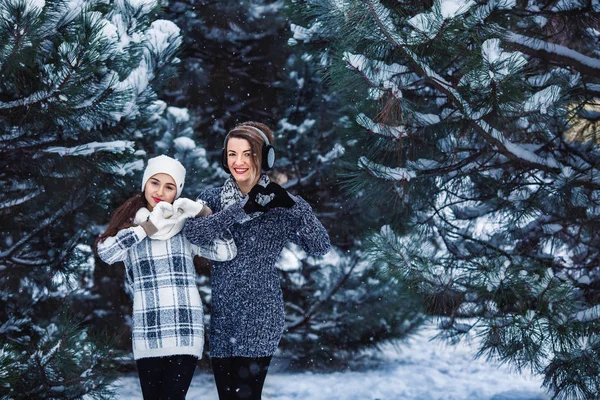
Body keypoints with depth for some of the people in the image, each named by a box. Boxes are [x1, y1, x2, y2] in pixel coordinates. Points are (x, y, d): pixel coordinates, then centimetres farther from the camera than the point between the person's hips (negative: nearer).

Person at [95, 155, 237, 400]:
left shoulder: (186, 225, 8)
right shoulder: (130, 223, 9)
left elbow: (226, 252, -2)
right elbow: (105, 252, -10)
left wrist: (204, 212, -5)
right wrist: (149, 227, -12)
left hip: (185, 331, -1)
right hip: (147, 333, 1)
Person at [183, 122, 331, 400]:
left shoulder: (278, 205, -1)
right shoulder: (213, 198, 6)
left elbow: (320, 247, -12)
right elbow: (193, 233, -15)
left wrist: (293, 204, -23)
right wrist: (243, 208, -22)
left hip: (259, 317, -3)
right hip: (221, 317, 3)